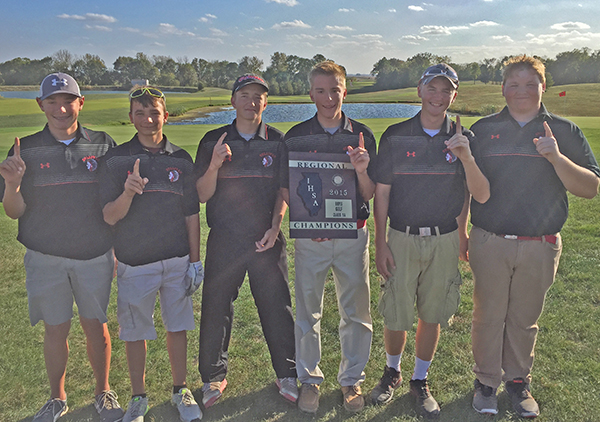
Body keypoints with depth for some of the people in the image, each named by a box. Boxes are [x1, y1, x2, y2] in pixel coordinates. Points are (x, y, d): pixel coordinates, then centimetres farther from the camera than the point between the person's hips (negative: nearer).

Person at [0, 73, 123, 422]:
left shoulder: (103, 145, 0)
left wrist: (120, 251, 2)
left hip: (95, 256, 0)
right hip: (46, 259, 0)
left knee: (96, 326, 9)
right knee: (56, 329, 10)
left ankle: (104, 393, 30)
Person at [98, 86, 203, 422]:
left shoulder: (181, 160, 3)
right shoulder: (116, 160, -2)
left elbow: (192, 215, 5)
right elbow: (109, 217, -6)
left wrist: (195, 261, 4)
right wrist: (127, 193, -26)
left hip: (177, 261, 1)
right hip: (134, 263, -1)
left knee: (178, 327, 9)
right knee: (135, 332, 9)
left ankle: (181, 391, 29)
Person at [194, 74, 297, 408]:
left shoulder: (277, 142, 5)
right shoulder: (214, 141, 3)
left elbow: (283, 192, 7)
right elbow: (202, 195, 1)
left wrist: (274, 228, -6)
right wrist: (214, 165, -16)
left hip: (267, 240, 0)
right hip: (224, 240, 0)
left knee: (278, 308, 4)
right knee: (216, 309, 6)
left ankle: (288, 375, 24)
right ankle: (214, 376, 26)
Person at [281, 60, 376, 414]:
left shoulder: (362, 135, 2)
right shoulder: (296, 137, 1)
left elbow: (370, 194, 3)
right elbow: (287, 190, 5)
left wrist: (361, 171, -17)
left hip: (353, 235, 1)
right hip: (309, 236, 0)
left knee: (356, 312, 8)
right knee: (308, 313, 9)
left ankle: (352, 378, 28)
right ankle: (310, 378, 29)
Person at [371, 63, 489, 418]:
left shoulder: (464, 139, 1)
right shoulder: (395, 136, -3)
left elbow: (481, 195, -4)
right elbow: (382, 191, 0)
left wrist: (466, 156, -20)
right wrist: (380, 243, -4)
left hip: (445, 241, 1)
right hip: (401, 239, -1)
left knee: (432, 315, 11)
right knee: (396, 315, 5)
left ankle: (420, 380, 32)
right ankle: (392, 372, 33)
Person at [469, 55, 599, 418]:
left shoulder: (564, 131, 3)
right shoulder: (483, 129, 3)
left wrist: (556, 157, -19)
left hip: (540, 246, 1)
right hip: (490, 243, 0)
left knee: (525, 319, 14)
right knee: (488, 316, 9)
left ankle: (518, 379, 34)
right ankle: (486, 381, 27)